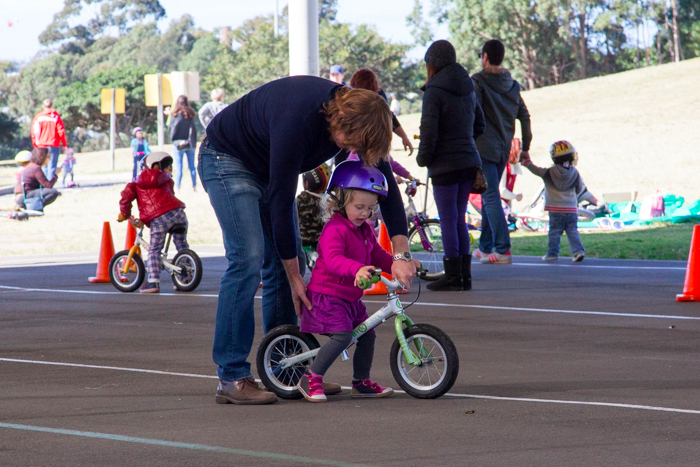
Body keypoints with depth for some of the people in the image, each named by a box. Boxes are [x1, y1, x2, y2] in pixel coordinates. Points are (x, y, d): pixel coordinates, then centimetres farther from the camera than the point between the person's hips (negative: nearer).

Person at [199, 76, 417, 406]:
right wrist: (294, 275, -22)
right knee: (248, 258, -20)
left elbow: (386, 183, -8)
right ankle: (231, 378, -19)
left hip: (264, 167, 8)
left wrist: (401, 254, -17)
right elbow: (281, 201, -30)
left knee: (281, 264, 2)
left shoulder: (360, 118, -16)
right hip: (226, 160, -8)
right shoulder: (297, 120, -38)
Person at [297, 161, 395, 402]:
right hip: (328, 294, -9)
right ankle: (310, 379, -15)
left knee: (367, 334, 10)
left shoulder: (365, 231, 12)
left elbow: (378, 256, 23)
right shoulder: (334, 229, -19)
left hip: (351, 297, 9)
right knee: (342, 335, -23)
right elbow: (333, 259, -35)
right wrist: (357, 269, -52)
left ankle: (361, 382, 24)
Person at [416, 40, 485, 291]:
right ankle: (465, 276, 13)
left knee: (448, 219, -1)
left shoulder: (434, 92, -13)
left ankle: (453, 276, 0)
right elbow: (479, 125, 18)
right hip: (469, 162, 7)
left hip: (445, 166, -7)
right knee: (459, 219, 13)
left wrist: (423, 158, -3)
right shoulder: (468, 89, 11)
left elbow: (428, 131, -17)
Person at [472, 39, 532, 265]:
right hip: (504, 150, 7)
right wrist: (526, 147, 21)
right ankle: (485, 247, 23)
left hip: (483, 148, -7)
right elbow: (524, 116, 13)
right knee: (490, 197, 17)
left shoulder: (477, 82, -8)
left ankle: (503, 250, -17)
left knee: (491, 198, -9)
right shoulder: (512, 85, 12)